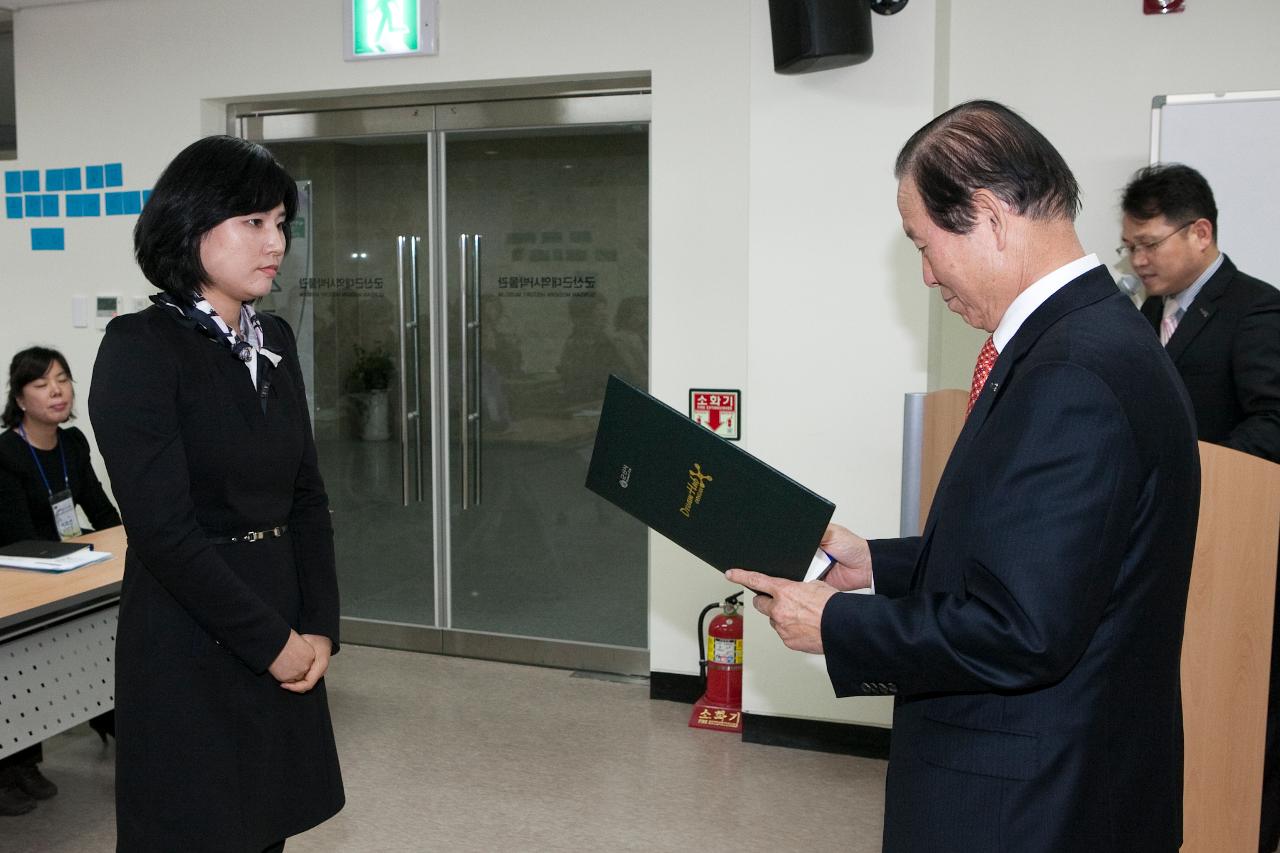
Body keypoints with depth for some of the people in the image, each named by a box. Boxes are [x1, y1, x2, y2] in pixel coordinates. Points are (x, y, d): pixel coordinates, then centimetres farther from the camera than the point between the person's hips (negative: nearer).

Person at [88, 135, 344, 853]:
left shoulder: (275, 341, 8)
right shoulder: (140, 348, -13)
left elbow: (307, 496, 9)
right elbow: (163, 530, -18)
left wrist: (320, 629, -1)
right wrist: (272, 642, -13)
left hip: (285, 638, 6)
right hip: (191, 643, -6)